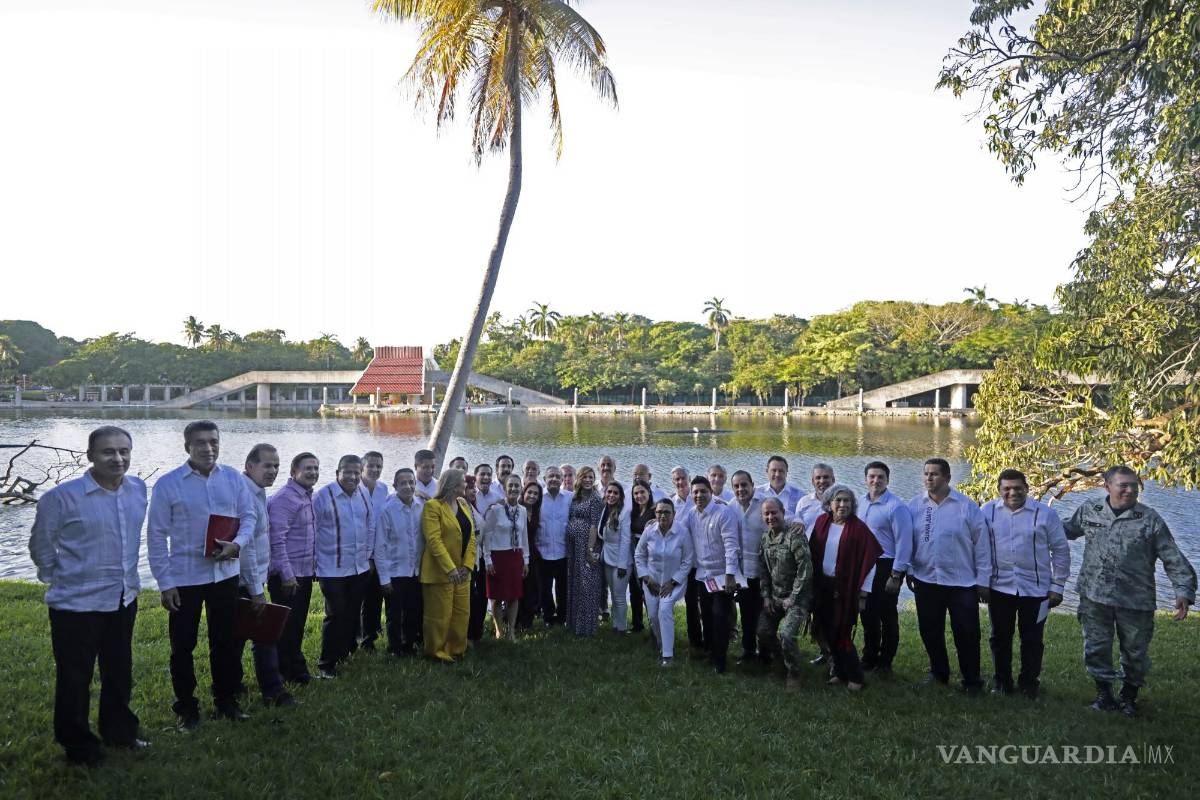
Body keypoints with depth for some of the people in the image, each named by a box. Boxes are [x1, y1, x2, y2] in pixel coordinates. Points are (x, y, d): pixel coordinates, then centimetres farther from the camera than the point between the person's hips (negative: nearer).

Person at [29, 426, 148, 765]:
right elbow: (40, 545, -4)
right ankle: (77, 744, 28)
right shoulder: (62, 496, -18)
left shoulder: (138, 489, -3)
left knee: (119, 673, 20)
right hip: (76, 603, -5)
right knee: (74, 678, 9)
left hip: (124, 599, 5)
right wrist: (57, 578, 5)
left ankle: (119, 731, 38)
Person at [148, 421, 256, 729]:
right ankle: (186, 707, 26)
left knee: (226, 641, 14)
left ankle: (226, 700, 31)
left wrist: (237, 544, -17)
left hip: (226, 573, 3)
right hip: (184, 577, -3)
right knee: (183, 646, 9)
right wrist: (164, 582, -9)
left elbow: (249, 516, 5)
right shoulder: (168, 484, -9)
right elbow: (157, 535, -7)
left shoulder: (233, 478, -1)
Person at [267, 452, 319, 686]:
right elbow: (277, 539, -20)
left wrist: (313, 568, 18)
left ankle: (295, 670, 27)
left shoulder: (307, 498, 12)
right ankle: (289, 673, 12)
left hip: (304, 573, 9)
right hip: (287, 576, -9)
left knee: (297, 625, 16)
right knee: (287, 627, 1)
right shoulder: (284, 498, -16)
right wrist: (286, 574, -22)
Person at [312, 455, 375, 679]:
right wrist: (316, 561, -7)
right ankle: (326, 664, 11)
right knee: (336, 616, -3)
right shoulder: (323, 496, -12)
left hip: (360, 567, 6)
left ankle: (346, 653, 31)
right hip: (332, 569, -6)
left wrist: (368, 555, 12)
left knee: (353, 614, 15)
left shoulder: (363, 495, 6)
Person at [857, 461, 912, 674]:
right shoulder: (860, 502, 5)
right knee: (868, 614, 15)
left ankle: (884, 663, 20)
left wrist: (896, 575, -16)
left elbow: (903, 542, -15)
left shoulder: (896, 507, -15)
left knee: (887, 616, 6)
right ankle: (869, 658, 29)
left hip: (886, 567, -6)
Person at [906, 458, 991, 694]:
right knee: (930, 631, 14)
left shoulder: (967, 506, -8)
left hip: (962, 582, -3)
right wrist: (908, 572, 4)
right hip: (925, 581, 3)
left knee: (967, 633, 4)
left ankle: (972, 681, 20)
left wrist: (983, 580, -5)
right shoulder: (915, 505, -1)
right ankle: (938, 673, 33)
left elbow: (982, 544, -5)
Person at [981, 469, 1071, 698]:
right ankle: (1001, 681, 28)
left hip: (1035, 589, -1)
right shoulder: (988, 512, -3)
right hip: (999, 587, 1)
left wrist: (1057, 586, 0)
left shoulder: (1045, 513, -6)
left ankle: (1029, 683, 27)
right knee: (1000, 637, 13)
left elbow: (1061, 550, 1)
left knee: (1032, 640, 11)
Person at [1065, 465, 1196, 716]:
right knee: (1096, 648, 9)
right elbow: (1067, 530, 20)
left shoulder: (1150, 519, -6)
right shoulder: (1089, 510, 1)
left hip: (1136, 601, -1)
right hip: (1094, 596, 2)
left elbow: (1173, 559, -5)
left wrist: (1184, 590, -13)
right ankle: (1104, 693, 29)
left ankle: (1129, 697, 33)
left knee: (1135, 652, 11)